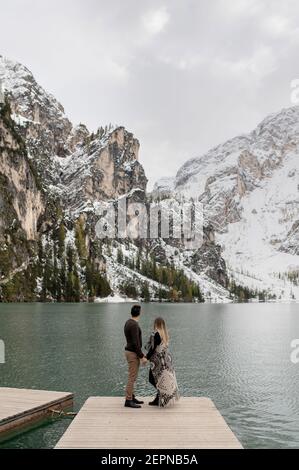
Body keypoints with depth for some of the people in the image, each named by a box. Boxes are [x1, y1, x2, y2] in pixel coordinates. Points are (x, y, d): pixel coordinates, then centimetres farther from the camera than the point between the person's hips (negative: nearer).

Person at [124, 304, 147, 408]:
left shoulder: (128, 323, 11)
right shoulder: (134, 325, -20)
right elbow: (136, 343, -23)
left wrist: (141, 354, 24)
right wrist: (142, 357, -19)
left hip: (130, 351, 10)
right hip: (133, 353, -10)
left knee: (133, 377, 16)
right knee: (132, 378, -6)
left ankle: (131, 397, 23)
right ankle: (128, 401, -2)